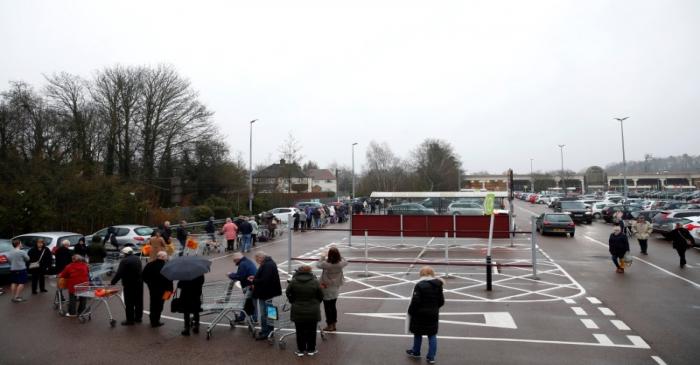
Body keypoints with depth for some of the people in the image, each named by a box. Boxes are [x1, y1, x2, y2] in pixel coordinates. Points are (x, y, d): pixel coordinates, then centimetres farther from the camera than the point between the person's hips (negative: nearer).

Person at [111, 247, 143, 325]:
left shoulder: (124, 261, -15)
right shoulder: (137, 259, 10)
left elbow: (119, 274, -18)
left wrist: (112, 282, -13)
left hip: (129, 284, -7)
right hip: (139, 283, 7)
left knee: (129, 303, 1)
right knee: (138, 301, 13)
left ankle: (130, 320, 4)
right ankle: (138, 318, 22)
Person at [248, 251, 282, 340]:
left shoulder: (266, 265, -25)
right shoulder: (269, 263, 9)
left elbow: (264, 280, -30)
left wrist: (254, 281, -16)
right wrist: (255, 277, 9)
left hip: (264, 294, -11)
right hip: (269, 292, 11)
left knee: (263, 313, 1)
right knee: (269, 312, 21)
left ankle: (265, 332, 10)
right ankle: (270, 330, 32)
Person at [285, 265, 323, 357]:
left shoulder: (293, 281, -8)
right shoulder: (315, 282, -9)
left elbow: (288, 293, 2)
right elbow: (320, 296, -1)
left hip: (298, 311, 0)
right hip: (313, 311, 0)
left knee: (300, 331, 13)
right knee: (311, 331, 13)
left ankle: (301, 350, 22)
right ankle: (311, 349, 23)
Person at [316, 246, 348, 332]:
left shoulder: (326, 264, -26)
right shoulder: (340, 264, -15)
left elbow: (318, 265, -5)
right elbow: (345, 262, 9)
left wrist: (323, 257, 8)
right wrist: (339, 256, 13)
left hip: (326, 289, -4)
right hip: (336, 289, 4)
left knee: (327, 308, 9)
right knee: (333, 306, 18)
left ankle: (329, 325, 17)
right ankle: (334, 324, 27)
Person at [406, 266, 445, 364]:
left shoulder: (419, 285, -18)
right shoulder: (438, 285, -1)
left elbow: (415, 302, -19)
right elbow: (441, 302, 4)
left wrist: (410, 313, -6)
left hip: (420, 315, -4)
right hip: (433, 315, 4)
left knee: (418, 334, 15)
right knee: (432, 335, 12)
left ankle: (416, 352, 34)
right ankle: (431, 357, 13)